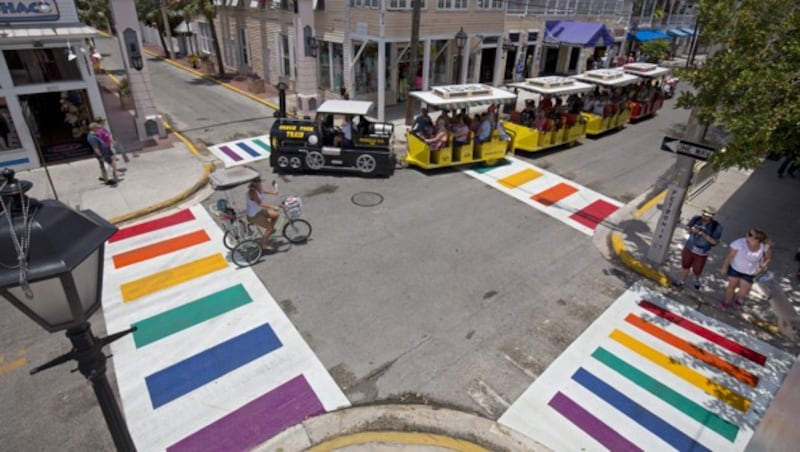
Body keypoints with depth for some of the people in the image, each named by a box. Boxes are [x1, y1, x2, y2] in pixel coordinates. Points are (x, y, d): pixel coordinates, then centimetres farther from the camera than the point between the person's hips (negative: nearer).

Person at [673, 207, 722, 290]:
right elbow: (687, 227, 4)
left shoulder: (716, 226, -20)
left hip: (701, 253, -2)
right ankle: (681, 281, 38)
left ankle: (697, 280, 48)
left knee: (697, 270, 13)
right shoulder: (696, 218, -13)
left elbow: (714, 242, -21)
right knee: (685, 265, 16)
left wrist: (703, 234, -31)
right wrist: (691, 229, -19)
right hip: (689, 248, 2)